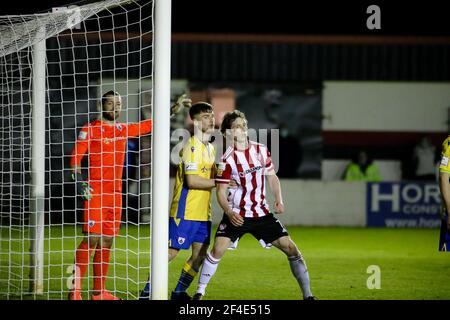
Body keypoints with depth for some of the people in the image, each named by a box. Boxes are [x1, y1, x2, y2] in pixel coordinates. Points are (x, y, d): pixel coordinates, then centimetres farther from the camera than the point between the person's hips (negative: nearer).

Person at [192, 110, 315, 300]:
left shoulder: (261, 151, 3)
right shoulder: (228, 159, -10)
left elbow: (272, 177, 15)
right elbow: (221, 191, -8)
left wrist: (278, 200, -1)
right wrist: (229, 212, -26)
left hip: (261, 213, 4)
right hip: (236, 215, -4)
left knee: (291, 248, -3)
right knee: (217, 250, -19)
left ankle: (308, 295, 4)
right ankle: (200, 292, 0)